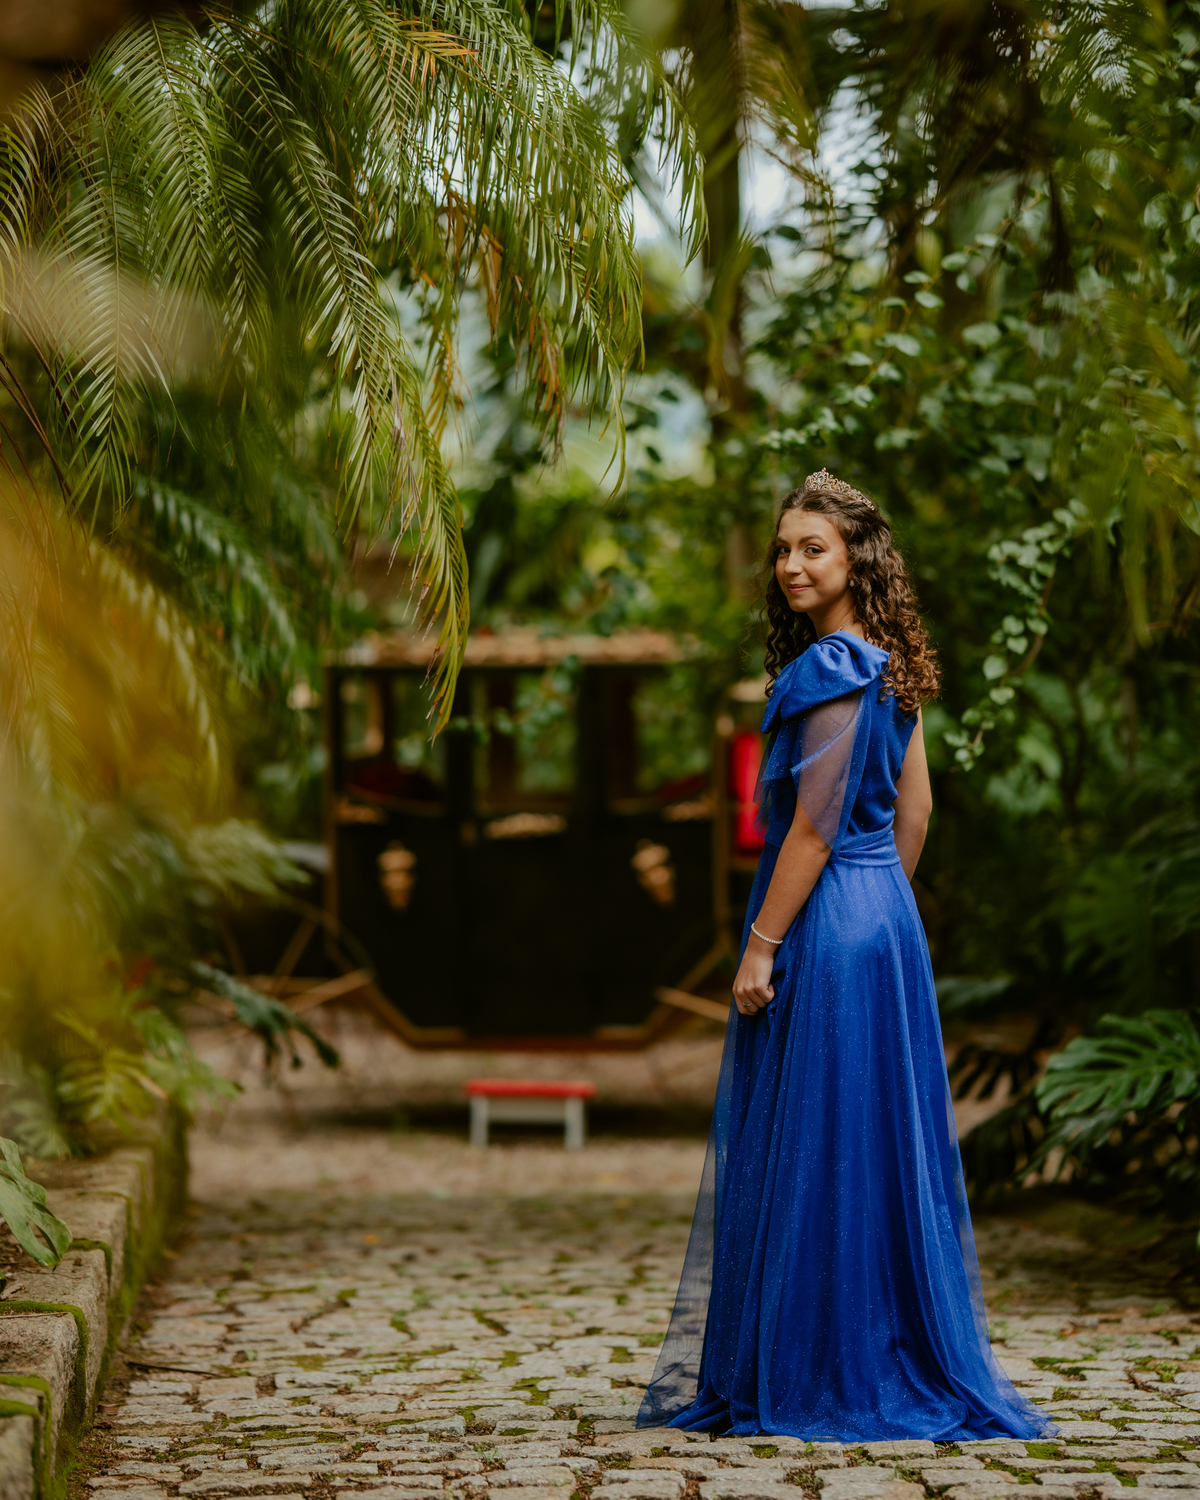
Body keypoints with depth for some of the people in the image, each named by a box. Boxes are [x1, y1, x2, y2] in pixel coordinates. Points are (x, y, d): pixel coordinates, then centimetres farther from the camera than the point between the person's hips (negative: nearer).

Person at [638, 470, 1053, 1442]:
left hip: (825, 925, -10)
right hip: (884, 918, 10)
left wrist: (760, 947, -17)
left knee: (813, 1151, -3)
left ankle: (822, 1376, 2)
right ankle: (912, 1360, 18)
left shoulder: (832, 670, -16)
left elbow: (814, 826, -19)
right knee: (881, 1145, 12)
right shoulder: (891, 667, 12)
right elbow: (915, 810, 17)